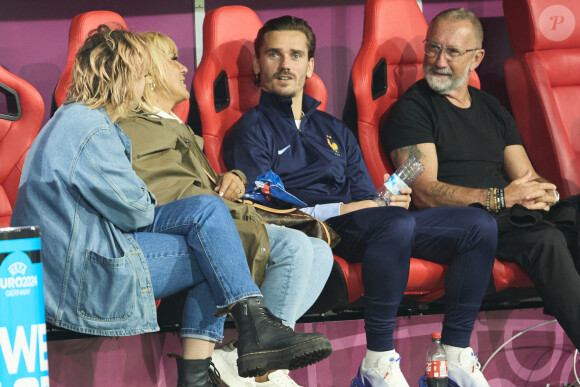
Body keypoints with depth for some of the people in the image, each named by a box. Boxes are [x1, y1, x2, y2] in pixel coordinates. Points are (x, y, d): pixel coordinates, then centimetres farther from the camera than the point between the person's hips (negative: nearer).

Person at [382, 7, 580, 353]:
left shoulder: (492, 110, 24)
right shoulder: (412, 110, 3)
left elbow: (527, 178, 20)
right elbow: (423, 192, -9)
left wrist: (544, 193, -7)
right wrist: (500, 197, -18)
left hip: (509, 215, 6)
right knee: (544, 239, -33)